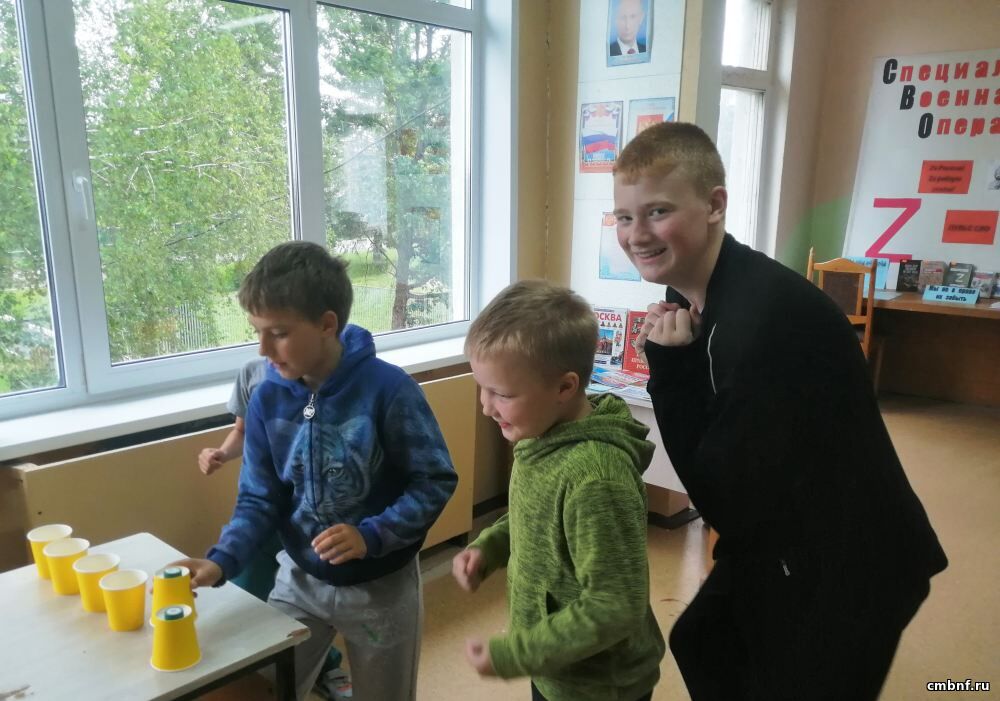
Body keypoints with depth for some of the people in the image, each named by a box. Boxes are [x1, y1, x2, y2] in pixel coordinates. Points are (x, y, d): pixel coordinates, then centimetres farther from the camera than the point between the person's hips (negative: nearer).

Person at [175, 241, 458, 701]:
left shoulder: (388, 389, -24)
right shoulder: (267, 399, -11)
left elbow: (436, 482, -17)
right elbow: (260, 500, -5)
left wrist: (371, 536, -27)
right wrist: (222, 560, -21)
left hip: (381, 587, -3)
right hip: (299, 580, 3)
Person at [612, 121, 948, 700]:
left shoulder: (766, 314, -32)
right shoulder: (688, 295, -5)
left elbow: (727, 499, -27)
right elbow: (710, 468, -1)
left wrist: (670, 367, -26)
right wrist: (671, 363, -16)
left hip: (850, 562, -8)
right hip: (779, 544, 9)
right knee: (700, 647, 25)